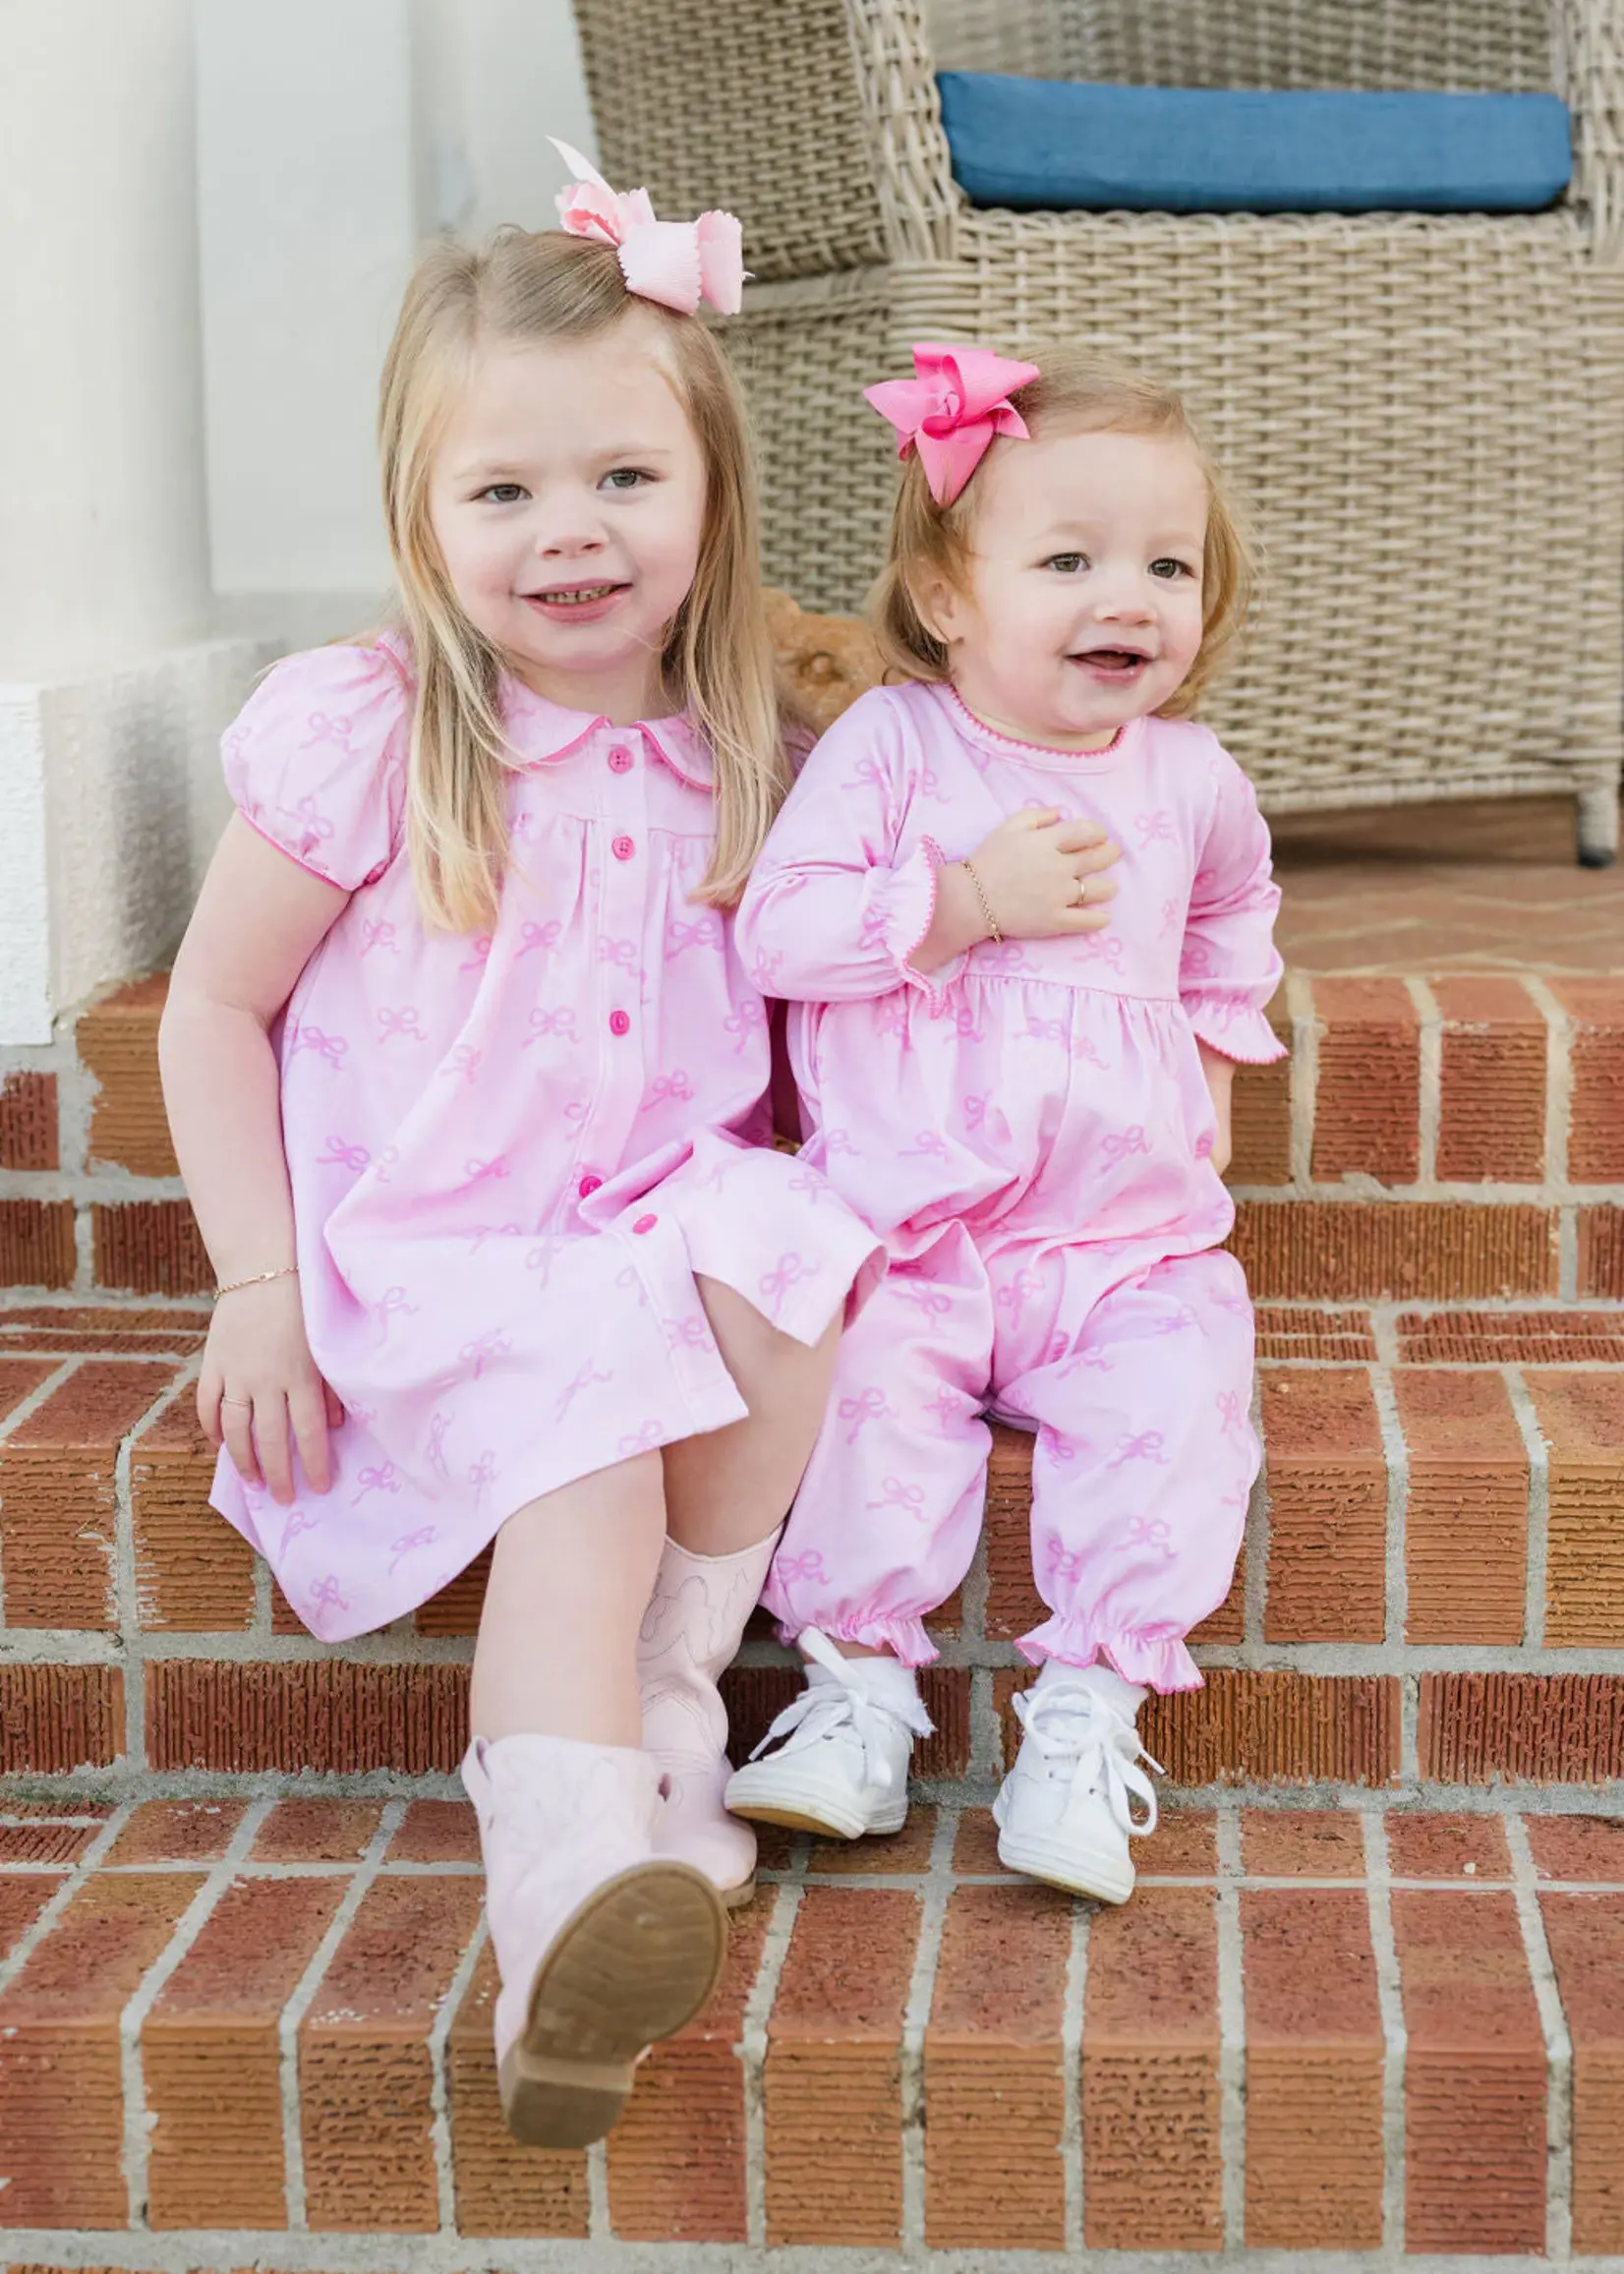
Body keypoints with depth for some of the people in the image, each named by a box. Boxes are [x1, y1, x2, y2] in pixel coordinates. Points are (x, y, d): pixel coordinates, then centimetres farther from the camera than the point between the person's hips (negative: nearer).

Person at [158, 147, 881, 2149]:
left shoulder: (727, 757, 4)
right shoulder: (362, 738, -10)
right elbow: (214, 1016, -3)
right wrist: (257, 1287, -7)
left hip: (663, 1206, 4)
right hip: (432, 1245, -4)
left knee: (783, 1271, -27)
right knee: (590, 1453, -29)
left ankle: (663, 1696, -11)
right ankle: (568, 1902, -43)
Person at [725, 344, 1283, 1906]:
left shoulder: (1192, 782, 9)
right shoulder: (889, 742, -3)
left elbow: (1230, 934, 30)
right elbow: (777, 928, -13)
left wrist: (1215, 1067, 17)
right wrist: (969, 900, -17)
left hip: (1130, 1243, 3)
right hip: (903, 1238, -2)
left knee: (1173, 1414, -21)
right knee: (870, 1389, -26)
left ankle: (1088, 1711, -12)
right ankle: (860, 1680, -11)